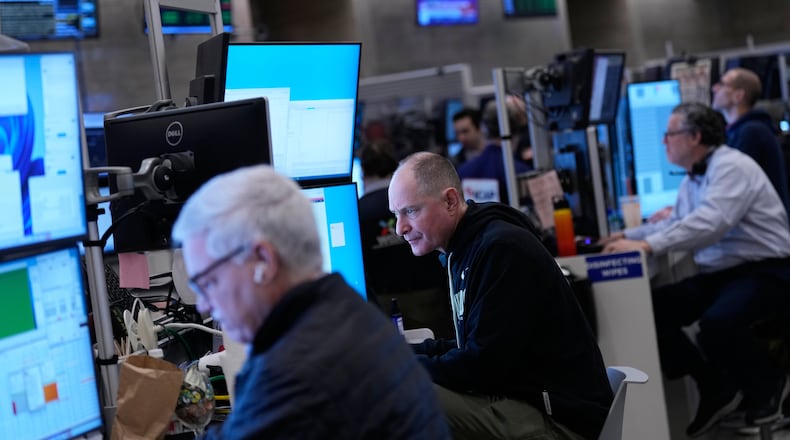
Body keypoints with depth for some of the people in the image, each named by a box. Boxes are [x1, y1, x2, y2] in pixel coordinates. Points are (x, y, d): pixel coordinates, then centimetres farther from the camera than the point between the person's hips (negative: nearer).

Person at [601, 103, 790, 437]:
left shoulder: (731, 167, -16)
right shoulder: (691, 181, 13)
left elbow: (710, 223, -31)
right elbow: (676, 225, 25)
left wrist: (648, 246, -35)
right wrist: (627, 236, 13)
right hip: (719, 274, 9)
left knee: (716, 324, -35)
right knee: (652, 310, -8)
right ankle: (715, 387, 5)